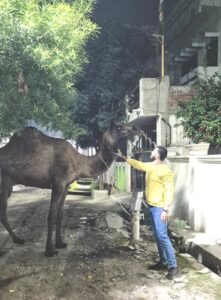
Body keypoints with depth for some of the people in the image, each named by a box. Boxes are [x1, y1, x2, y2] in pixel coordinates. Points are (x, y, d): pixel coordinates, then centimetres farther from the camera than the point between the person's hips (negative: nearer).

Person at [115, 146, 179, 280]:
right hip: (151, 206, 9)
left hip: (159, 208, -9)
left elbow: (169, 190, -20)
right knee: (157, 236, 14)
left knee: (162, 236, -11)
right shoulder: (150, 166, 10)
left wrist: (166, 209, -25)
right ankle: (163, 262, 24)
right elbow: (137, 164, 27)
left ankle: (173, 266, -5)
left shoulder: (165, 171, -17)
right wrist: (123, 157, 30)